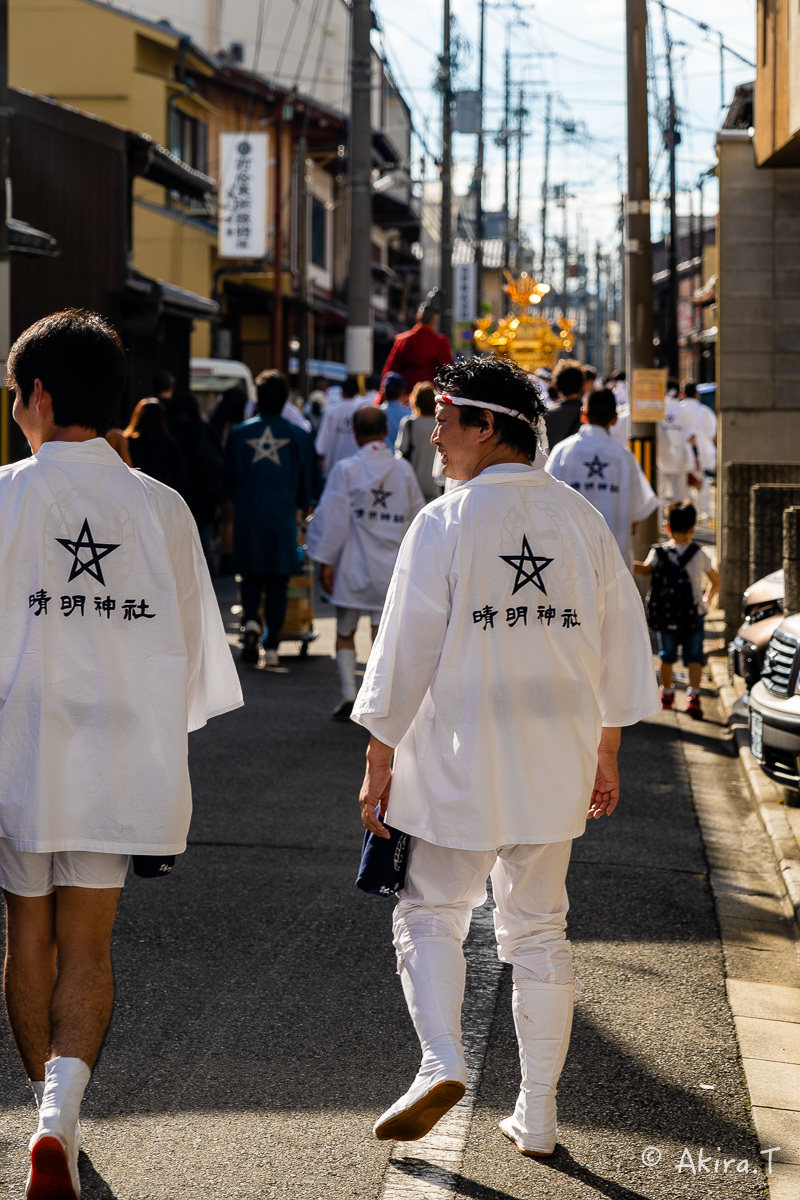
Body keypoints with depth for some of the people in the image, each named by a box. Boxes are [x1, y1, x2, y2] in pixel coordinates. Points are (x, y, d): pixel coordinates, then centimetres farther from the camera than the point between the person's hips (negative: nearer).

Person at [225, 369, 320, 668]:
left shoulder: (240, 434, 1)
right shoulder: (298, 436, 0)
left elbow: (229, 482, 8)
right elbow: (310, 484, 7)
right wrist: (300, 508, 24)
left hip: (248, 516, 0)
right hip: (284, 517, 0)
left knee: (251, 576, 13)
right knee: (278, 581, 5)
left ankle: (251, 621, -14)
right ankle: (271, 646, 4)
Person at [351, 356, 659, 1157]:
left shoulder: (445, 522, -10)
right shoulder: (582, 521, 4)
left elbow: (405, 651, -9)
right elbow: (620, 648, 9)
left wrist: (379, 765, -1)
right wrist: (606, 758, 18)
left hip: (461, 760, -4)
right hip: (557, 760, 4)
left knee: (430, 912, 11)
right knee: (539, 928, 12)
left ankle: (440, 1062, -11)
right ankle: (537, 1115, 16)